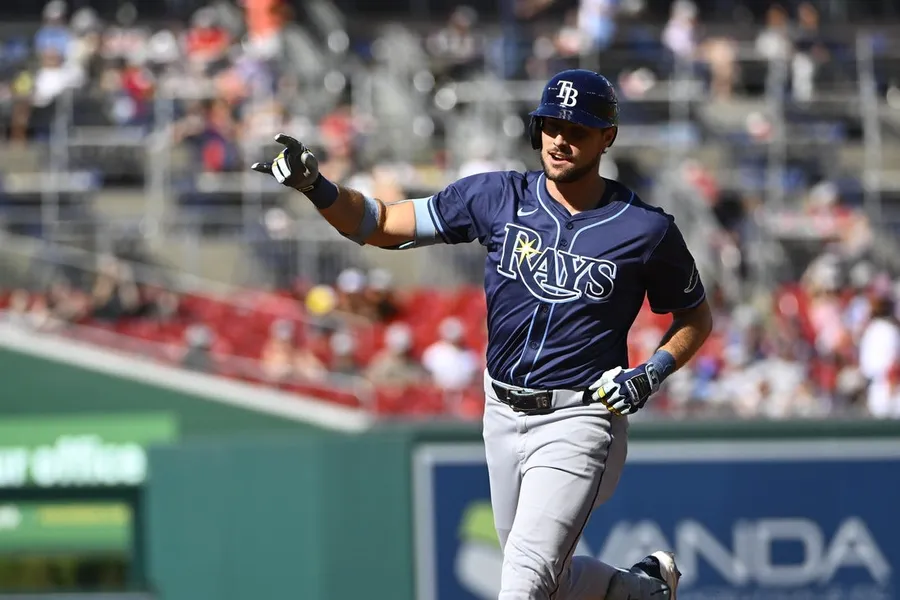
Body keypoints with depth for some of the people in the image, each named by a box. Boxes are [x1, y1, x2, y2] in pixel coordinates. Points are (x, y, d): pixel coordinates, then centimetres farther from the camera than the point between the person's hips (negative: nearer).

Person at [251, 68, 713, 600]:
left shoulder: (647, 230, -8)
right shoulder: (499, 198, -2)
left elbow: (697, 318, 6)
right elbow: (381, 224, -1)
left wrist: (653, 373, -12)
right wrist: (316, 187, -18)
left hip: (577, 421, -5)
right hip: (504, 417, 5)